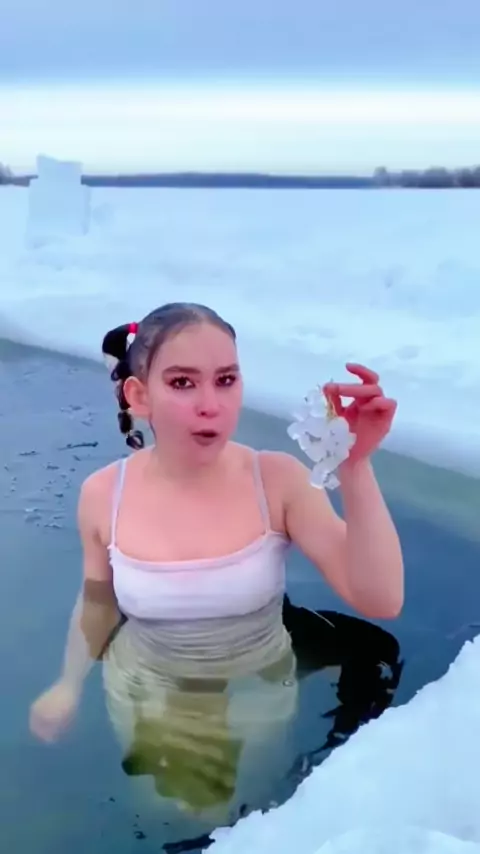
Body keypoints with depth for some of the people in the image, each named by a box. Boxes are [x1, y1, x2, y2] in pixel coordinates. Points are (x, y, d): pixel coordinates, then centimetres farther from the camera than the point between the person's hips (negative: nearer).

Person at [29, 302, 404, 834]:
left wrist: (355, 467, -42)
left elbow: (380, 601, -33)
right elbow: (99, 604, -2)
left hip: (255, 702, -1)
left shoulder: (279, 480, -26)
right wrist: (70, 685, 6)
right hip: (143, 699, 1)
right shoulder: (103, 495, -21)